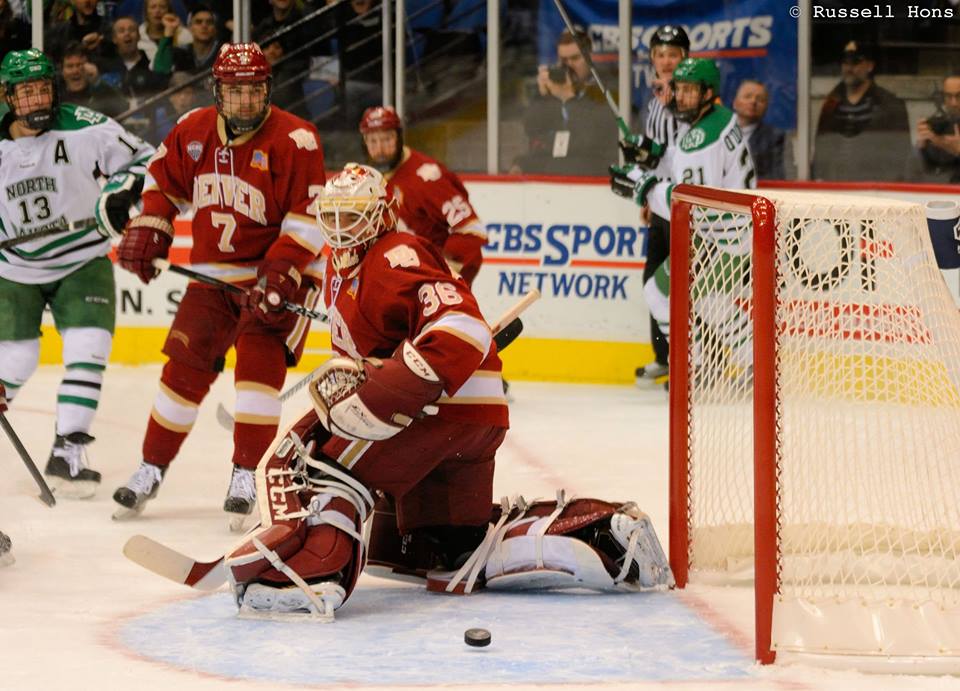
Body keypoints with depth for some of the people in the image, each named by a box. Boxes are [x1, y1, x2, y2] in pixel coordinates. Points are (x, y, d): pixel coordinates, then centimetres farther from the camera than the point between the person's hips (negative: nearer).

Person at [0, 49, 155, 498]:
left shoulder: (86, 129, -15)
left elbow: (143, 160, -7)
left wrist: (123, 191, -24)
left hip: (82, 263, -1)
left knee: (88, 351, -13)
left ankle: (66, 453, -7)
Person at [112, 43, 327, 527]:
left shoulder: (295, 140, -17)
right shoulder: (192, 132, -2)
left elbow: (310, 216, -19)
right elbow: (164, 182, 16)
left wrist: (280, 274, -26)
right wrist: (146, 231, 4)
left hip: (280, 271, -4)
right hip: (213, 271, 5)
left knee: (259, 361, -17)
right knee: (185, 369, 6)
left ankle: (245, 478, -12)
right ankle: (150, 471, 18)